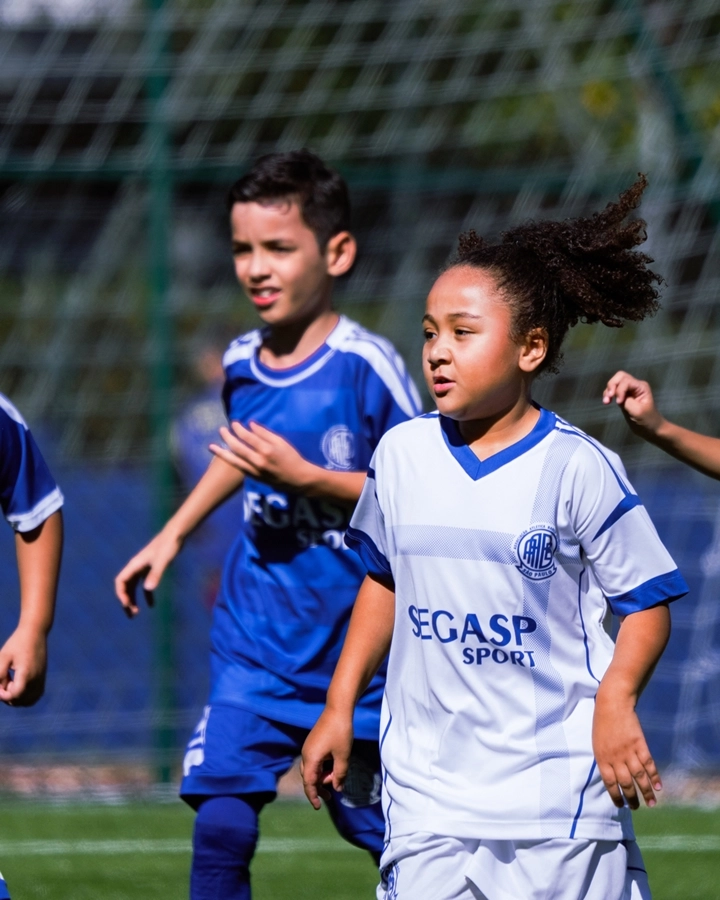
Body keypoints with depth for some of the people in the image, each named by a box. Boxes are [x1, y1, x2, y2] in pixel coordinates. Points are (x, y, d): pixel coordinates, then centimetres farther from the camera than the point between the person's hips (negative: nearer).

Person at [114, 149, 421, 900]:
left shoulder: (367, 366, -14)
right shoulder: (242, 364, 4)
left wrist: (306, 478, -21)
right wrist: (171, 536, 26)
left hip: (358, 642, -4)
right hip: (255, 643, 4)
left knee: (393, 838, 10)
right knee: (220, 826, -11)